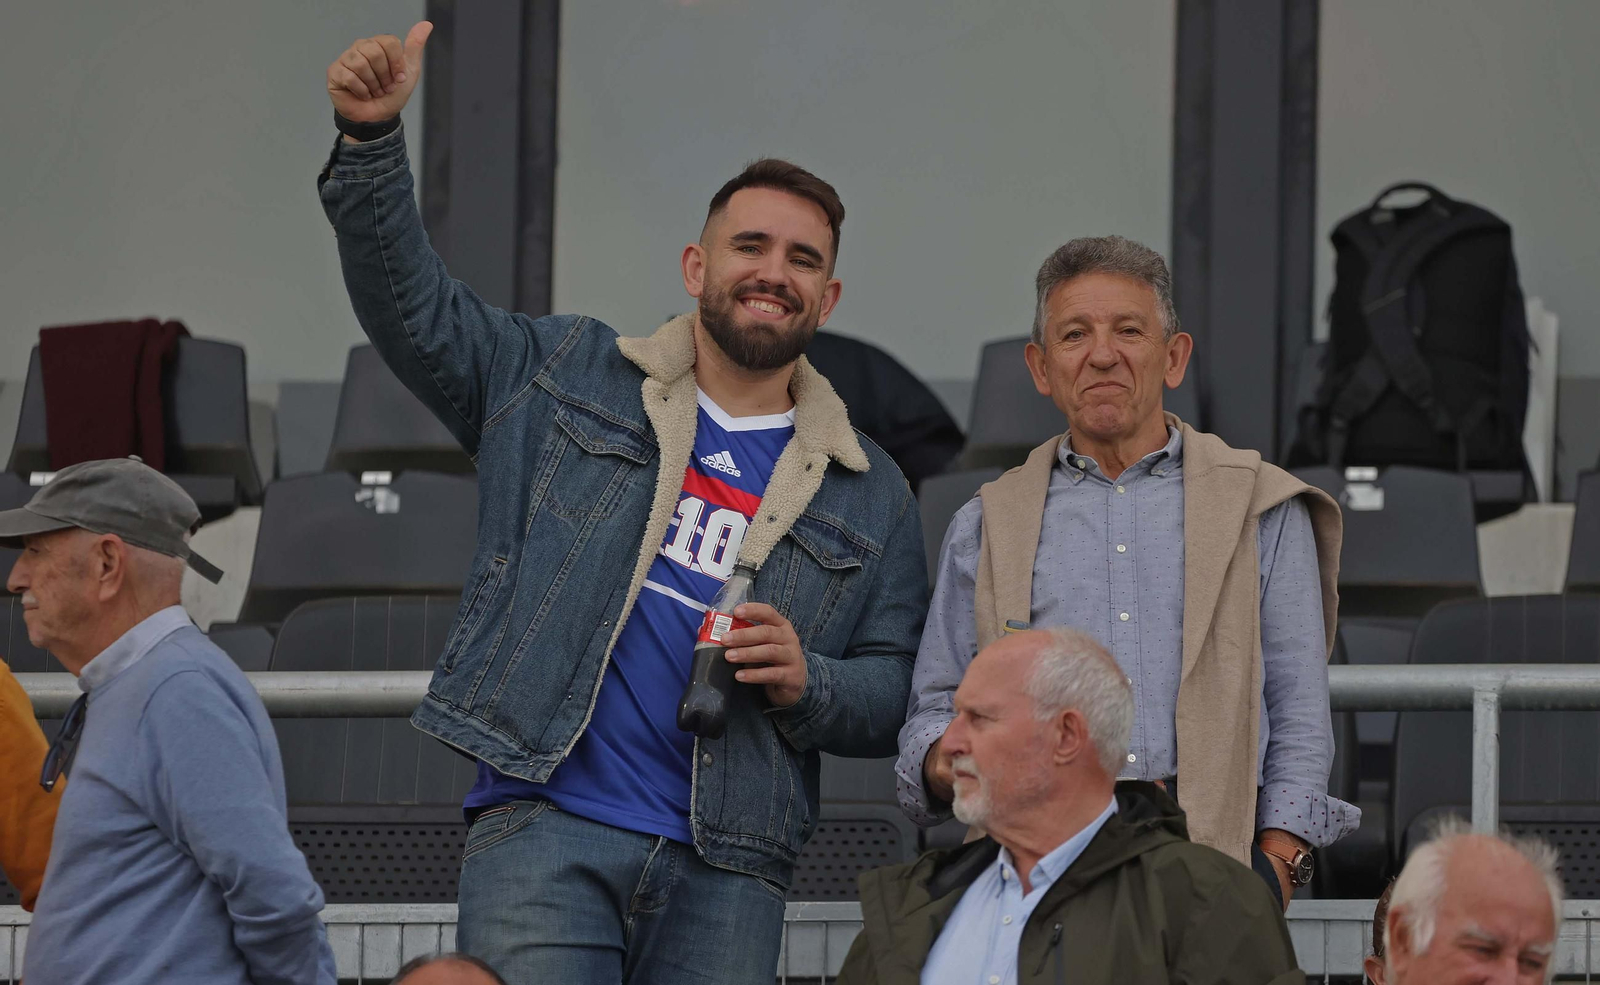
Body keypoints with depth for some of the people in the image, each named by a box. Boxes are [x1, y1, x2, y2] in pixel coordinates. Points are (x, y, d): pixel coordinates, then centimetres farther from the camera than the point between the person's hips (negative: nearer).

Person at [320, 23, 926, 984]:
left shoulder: (870, 495, 15)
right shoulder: (572, 381, 13)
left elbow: (899, 691, 15)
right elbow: (414, 308, 8)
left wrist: (807, 683, -8)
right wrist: (372, 139, -5)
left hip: (722, 875, 2)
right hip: (545, 828, -2)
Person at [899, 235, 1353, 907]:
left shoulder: (1262, 510, 15)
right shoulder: (985, 528, 20)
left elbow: (1298, 714, 12)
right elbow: (937, 707, 20)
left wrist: (1278, 859, -2)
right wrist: (945, 760, -5)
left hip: (1210, 862, 0)